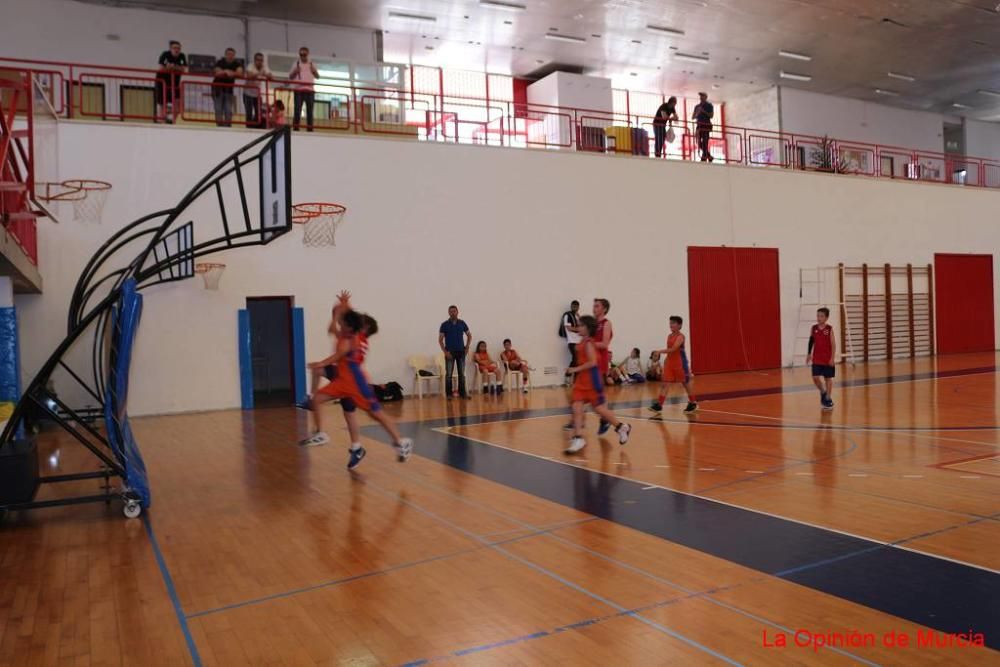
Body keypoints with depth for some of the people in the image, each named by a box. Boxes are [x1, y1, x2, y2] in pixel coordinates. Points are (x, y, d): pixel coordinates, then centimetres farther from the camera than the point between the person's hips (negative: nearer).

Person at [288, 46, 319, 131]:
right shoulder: (296, 64, 12)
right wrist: (295, 72, -8)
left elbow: (317, 76, 14)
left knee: (310, 110, -1)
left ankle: (310, 129, -1)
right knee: (297, 110, -8)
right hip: (299, 90, -1)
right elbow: (290, 77, 11)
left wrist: (314, 71, -5)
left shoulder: (312, 64, 15)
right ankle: (295, 128, -9)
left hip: (309, 90, 1)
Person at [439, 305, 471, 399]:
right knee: (448, 374, -1)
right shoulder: (444, 324, -4)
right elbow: (440, 340, -3)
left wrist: (467, 347, 4)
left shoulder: (462, 323, 5)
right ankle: (449, 394, 6)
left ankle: (462, 393, 13)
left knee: (462, 373, 5)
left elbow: (469, 335, 15)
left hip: (461, 351, 3)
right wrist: (445, 351, -12)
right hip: (450, 352, -3)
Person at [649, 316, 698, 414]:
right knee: (666, 383, -1)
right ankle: (659, 404, -7)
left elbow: (673, 349, -26)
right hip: (670, 363, 7)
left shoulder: (680, 337, -14)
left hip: (680, 363, -7)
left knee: (686, 383, 6)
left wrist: (661, 351, -29)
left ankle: (693, 403, 22)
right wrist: (665, 362, 12)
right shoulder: (669, 336, 10)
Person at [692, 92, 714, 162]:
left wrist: (703, 111, -13)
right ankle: (709, 157, 15)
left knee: (705, 142, -15)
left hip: (706, 125, -5)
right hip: (699, 125, 5)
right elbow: (693, 117, 16)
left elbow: (711, 116, -5)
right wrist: (697, 113, -4)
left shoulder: (709, 105, 5)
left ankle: (704, 158, -19)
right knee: (700, 143, 0)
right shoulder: (697, 106, 18)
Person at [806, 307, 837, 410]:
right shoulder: (814, 328, 1)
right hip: (816, 358, 3)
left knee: (828, 378, 6)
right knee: (815, 378, -6)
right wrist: (809, 354, 4)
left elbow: (833, 344, -8)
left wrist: (832, 357, -13)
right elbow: (811, 342, 8)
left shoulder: (829, 329, -8)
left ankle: (828, 399, 17)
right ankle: (823, 392, 20)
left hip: (827, 358, -3)